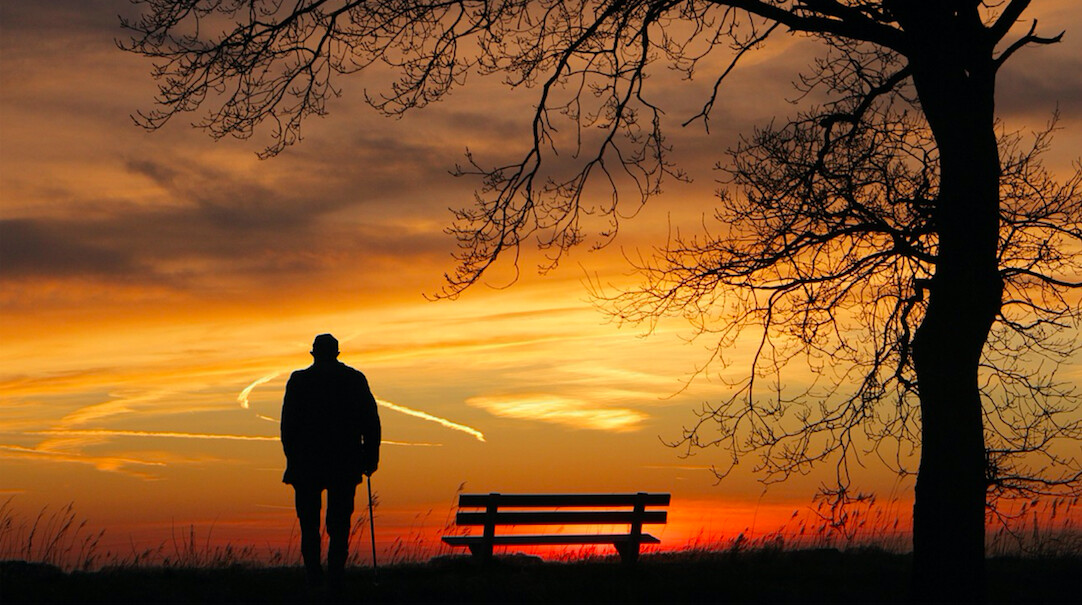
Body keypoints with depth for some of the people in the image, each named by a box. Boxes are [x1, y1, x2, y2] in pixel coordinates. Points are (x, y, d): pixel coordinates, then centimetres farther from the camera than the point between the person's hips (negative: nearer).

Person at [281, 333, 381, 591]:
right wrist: (371, 456, 7)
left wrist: (292, 457, 3)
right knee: (339, 524, 7)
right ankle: (335, 580, -1)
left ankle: (314, 581, 0)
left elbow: (288, 423, -3)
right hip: (346, 463, 1)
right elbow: (371, 421, 2)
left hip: (307, 464, -1)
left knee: (309, 524, 7)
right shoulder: (355, 379, 3)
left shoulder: (299, 380, -1)